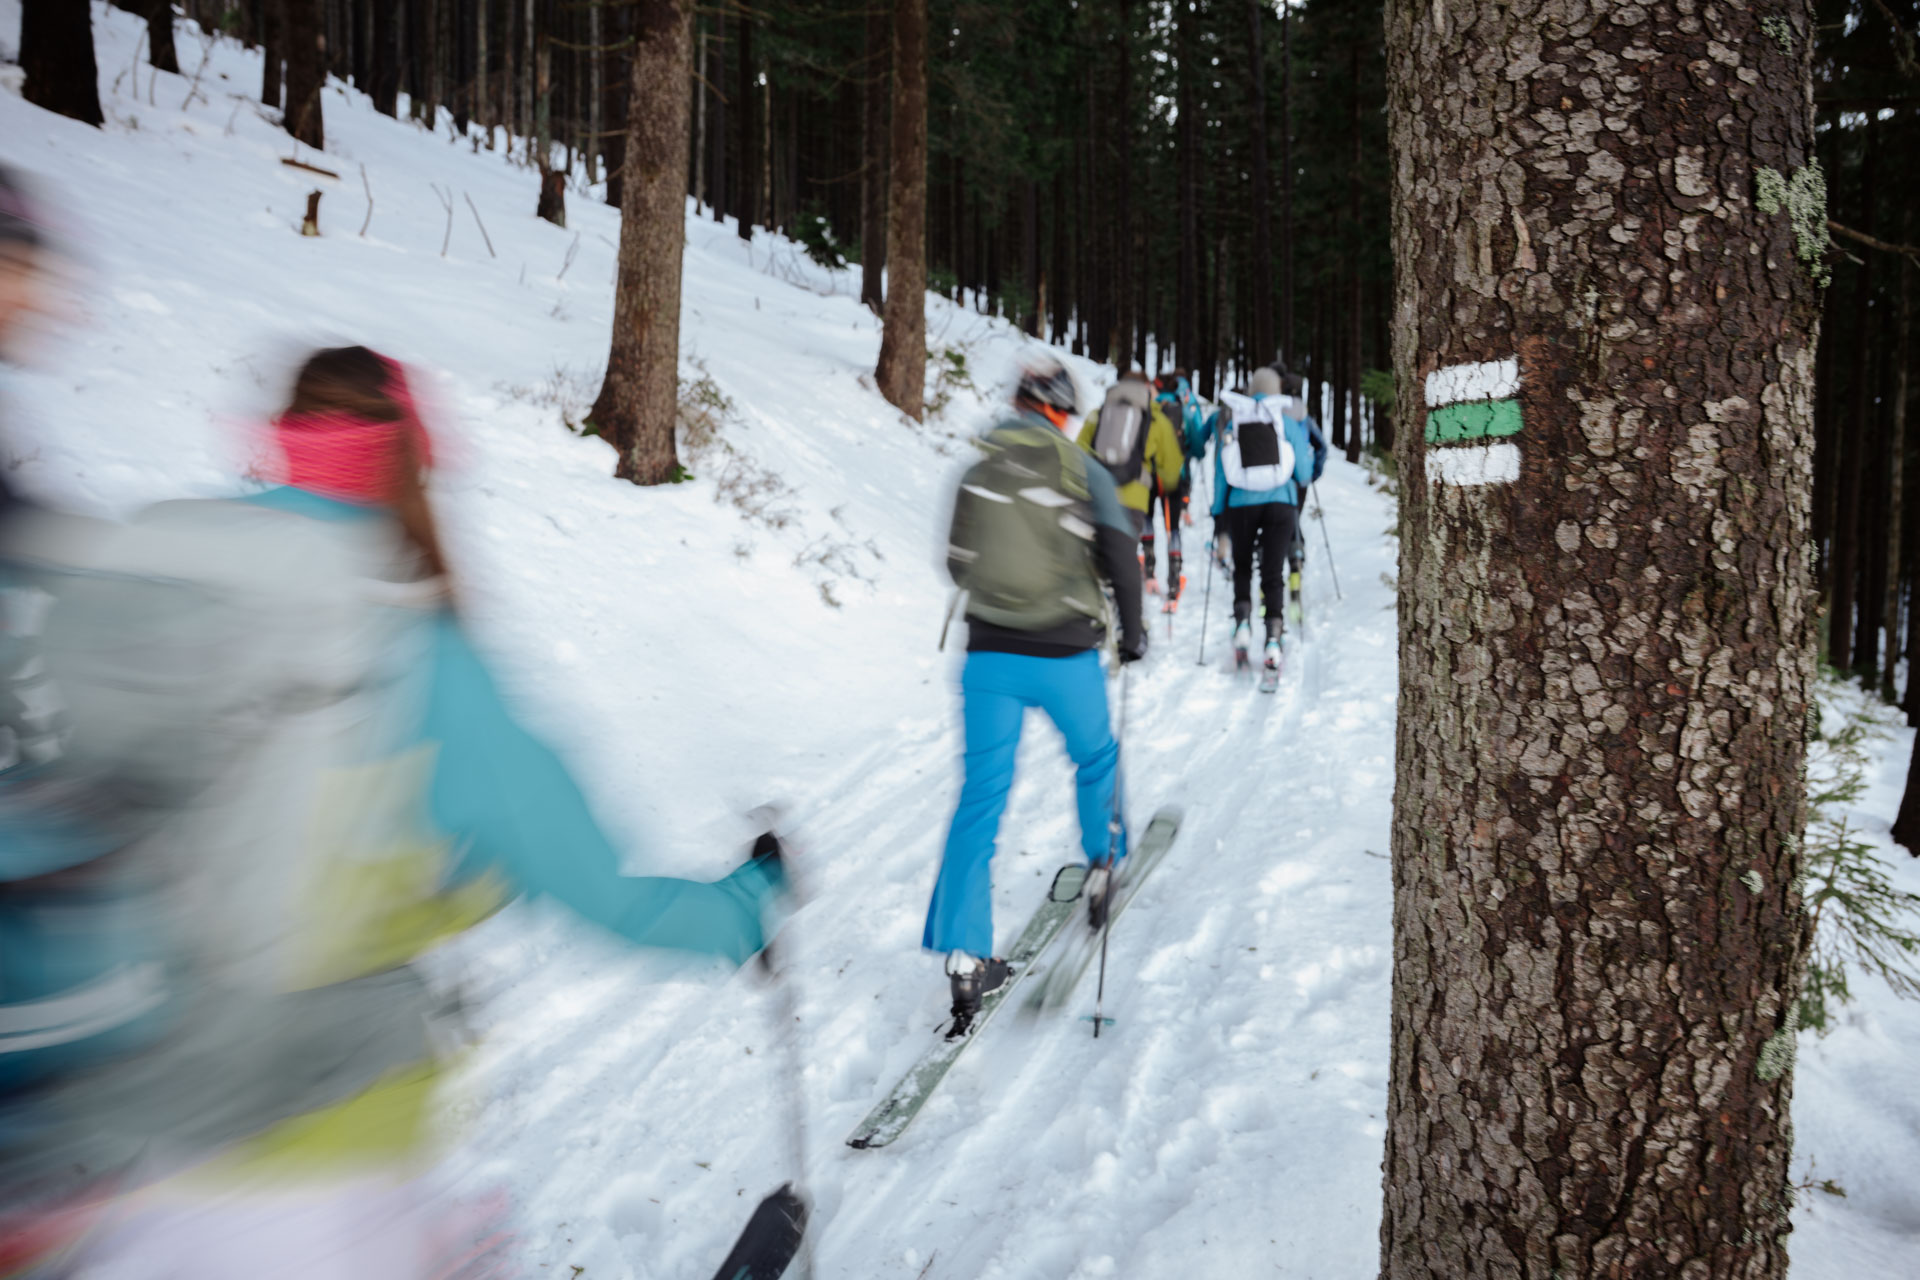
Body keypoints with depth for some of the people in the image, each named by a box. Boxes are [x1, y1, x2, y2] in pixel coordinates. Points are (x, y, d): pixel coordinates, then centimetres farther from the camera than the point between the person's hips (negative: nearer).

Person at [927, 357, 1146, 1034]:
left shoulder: (975, 474, 3)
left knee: (981, 795, 4)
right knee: (1096, 759, 27)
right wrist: (1131, 632, 10)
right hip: (1066, 655, -1)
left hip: (989, 654, 2)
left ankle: (964, 953, -2)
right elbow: (1121, 560, -5)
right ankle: (1103, 868, 45)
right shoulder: (1084, 474, -5)